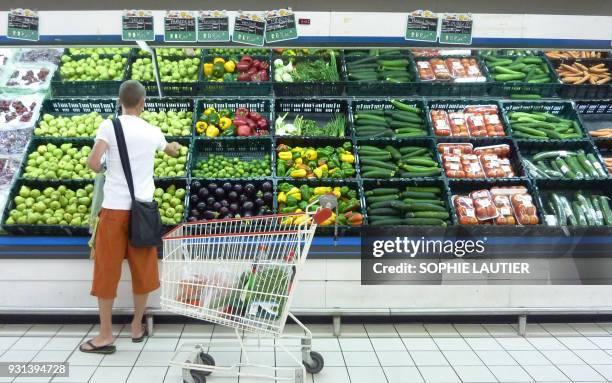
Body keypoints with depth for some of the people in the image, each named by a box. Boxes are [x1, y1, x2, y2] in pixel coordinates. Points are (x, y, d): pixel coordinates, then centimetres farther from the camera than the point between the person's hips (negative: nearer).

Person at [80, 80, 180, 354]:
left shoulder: (110, 126, -5)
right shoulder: (153, 132, 7)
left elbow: (93, 162, -16)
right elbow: (171, 151, 30)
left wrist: (103, 169, 8)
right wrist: (176, 147, 54)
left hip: (114, 207, -3)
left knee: (107, 270, 6)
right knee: (142, 268, 14)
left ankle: (105, 336, 10)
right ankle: (137, 327, 26)